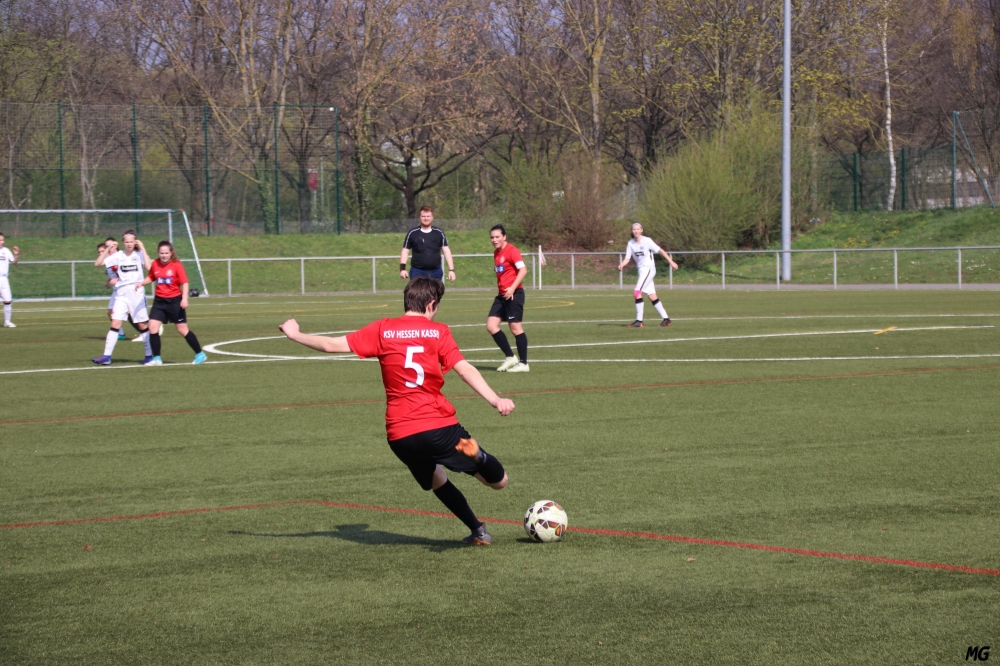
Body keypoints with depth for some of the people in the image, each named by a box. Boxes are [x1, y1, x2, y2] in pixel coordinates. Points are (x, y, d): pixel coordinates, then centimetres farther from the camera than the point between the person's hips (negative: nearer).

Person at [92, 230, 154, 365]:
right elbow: (98, 263, 0)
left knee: (142, 326, 5)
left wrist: (142, 248, -17)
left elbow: (148, 267, -21)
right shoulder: (118, 256, 4)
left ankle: (149, 355, 17)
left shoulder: (139, 254, -2)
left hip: (137, 294, -2)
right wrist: (107, 249, -9)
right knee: (115, 324, -7)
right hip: (121, 294, 2)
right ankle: (106, 356, -9)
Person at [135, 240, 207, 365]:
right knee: (152, 327, -7)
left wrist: (184, 298, -24)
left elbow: (184, 283, -12)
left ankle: (200, 354, 18)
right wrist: (141, 283, -2)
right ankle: (156, 358, 3)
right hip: (159, 301, 4)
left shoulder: (176, 265, -12)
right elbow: (151, 278, 17)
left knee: (183, 330, 3)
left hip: (174, 301, -4)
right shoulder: (155, 264, 1)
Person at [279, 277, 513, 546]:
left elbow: (333, 345, 6)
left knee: (437, 481, 32)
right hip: (438, 426, -3)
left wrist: (295, 335, 21)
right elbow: (464, 368, -11)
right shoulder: (438, 332, 2)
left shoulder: (382, 330, 6)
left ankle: (478, 531, 24)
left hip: (399, 435, 3)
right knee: (498, 481, -1)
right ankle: (476, 455, -34)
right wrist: (495, 400, -19)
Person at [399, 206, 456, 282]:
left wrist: (451, 270, -5)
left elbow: (446, 251, 3)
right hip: (418, 272, -2)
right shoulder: (413, 233, 2)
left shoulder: (439, 233, 5)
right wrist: (402, 268, -6)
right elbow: (405, 251, 5)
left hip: (436, 272, 2)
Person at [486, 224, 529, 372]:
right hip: (502, 295, 9)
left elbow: (523, 270, -19)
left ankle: (523, 363, 4)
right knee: (491, 325, -1)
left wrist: (512, 288, -26)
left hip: (514, 294, -8)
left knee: (515, 327, -5)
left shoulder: (511, 251, -11)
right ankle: (510, 357, 8)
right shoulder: (496, 253, 14)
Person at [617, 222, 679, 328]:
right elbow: (627, 258, 5)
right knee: (652, 297, 8)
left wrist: (671, 262, -10)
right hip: (641, 270, 7)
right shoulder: (631, 243, 5)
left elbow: (660, 251, -8)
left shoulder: (647, 241, -12)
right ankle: (666, 319, 16)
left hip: (648, 269, -7)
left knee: (637, 292, -17)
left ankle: (639, 321, -16)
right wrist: (621, 265, -16)